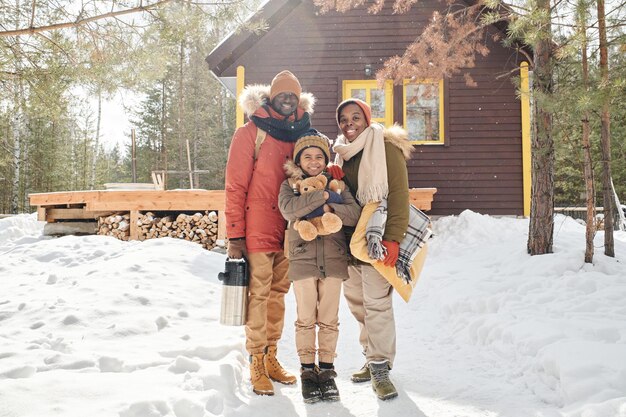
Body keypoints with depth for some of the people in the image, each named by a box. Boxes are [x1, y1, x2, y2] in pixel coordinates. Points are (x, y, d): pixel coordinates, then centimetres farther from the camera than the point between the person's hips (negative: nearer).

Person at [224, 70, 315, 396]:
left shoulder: (299, 135, 12)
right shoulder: (250, 133, -4)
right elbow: (235, 187, -7)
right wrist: (235, 236, -11)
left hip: (287, 231, 5)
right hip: (257, 231, -5)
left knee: (278, 294, 12)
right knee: (259, 295, -1)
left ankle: (271, 359, 24)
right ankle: (256, 365, 10)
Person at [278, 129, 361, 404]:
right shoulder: (289, 185, 6)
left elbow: (354, 213, -2)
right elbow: (288, 209, -17)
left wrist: (330, 209, -17)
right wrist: (322, 196, -17)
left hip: (333, 260, 2)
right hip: (303, 259, -1)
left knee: (329, 319, 7)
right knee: (306, 319, 4)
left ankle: (326, 370, 20)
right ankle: (307, 371, 17)